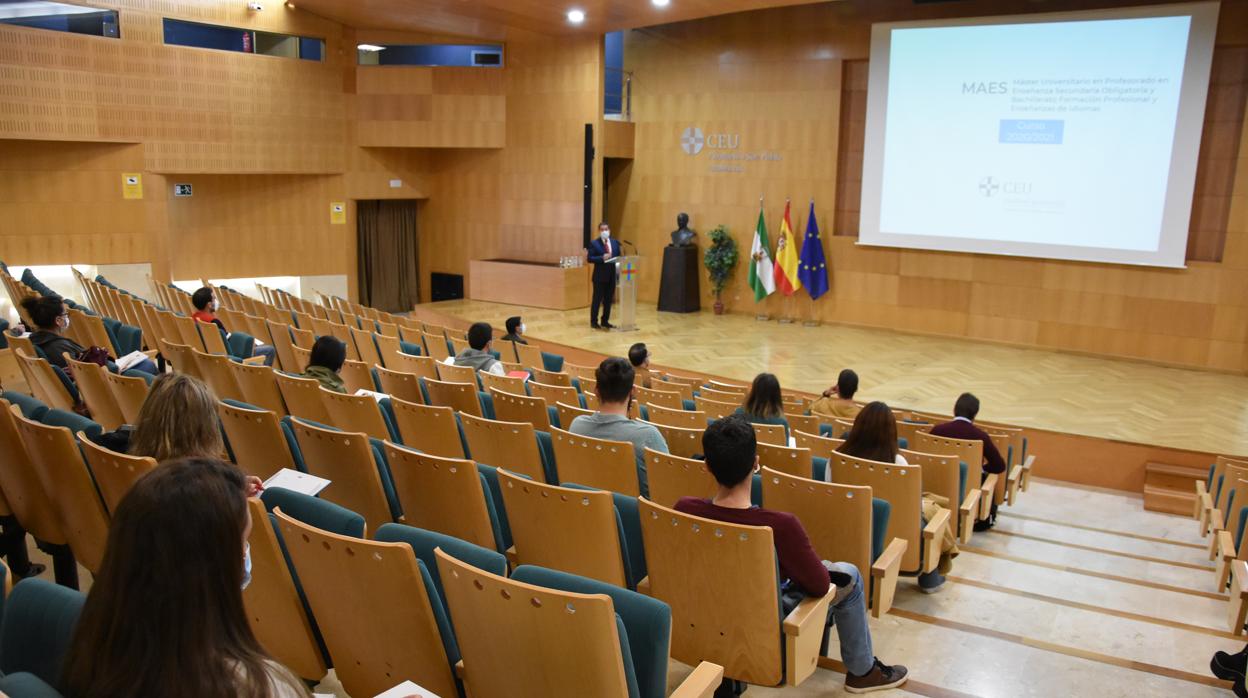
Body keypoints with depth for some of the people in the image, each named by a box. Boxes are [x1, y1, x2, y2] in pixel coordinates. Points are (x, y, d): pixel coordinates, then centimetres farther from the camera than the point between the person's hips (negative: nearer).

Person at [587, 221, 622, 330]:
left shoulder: (615, 242, 11)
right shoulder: (594, 243, -4)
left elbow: (619, 257, 14)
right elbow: (589, 258, -10)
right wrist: (602, 258, -22)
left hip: (612, 275, 5)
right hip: (599, 276, -5)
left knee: (608, 300, 10)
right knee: (597, 299, 0)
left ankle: (605, 321, 18)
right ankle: (594, 322, 8)